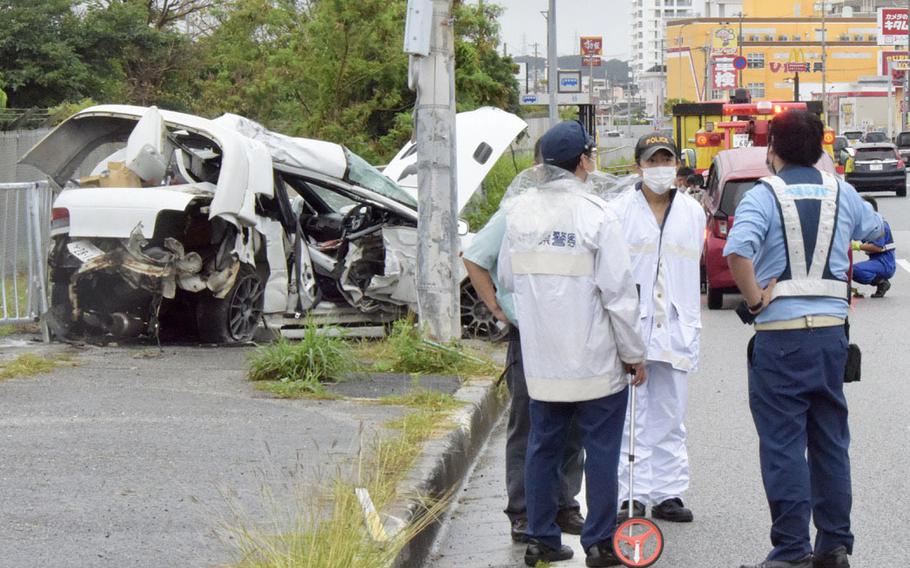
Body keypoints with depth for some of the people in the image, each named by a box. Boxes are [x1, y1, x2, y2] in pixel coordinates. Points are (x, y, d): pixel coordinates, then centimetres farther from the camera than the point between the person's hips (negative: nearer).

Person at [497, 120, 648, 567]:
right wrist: (634, 353, -5)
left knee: (543, 446, 14)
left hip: (540, 358, 5)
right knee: (601, 450, 4)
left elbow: (507, 278, 13)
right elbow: (619, 292, -13)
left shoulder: (520, 212, 2)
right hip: (595, 359, -5)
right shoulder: (596, 215, -15)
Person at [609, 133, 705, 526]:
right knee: (631, 415, -4)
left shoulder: (692, 212, 12)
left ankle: (668, 493, 13)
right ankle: (631, 494, -1)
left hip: (674, 329, 4)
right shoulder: (620, 212, 0)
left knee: (670, 417, 8)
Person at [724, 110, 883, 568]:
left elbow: (737, 252, -24)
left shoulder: (763, 196, -8)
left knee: (783, 445, 1)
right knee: (830, 441, 13)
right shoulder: (842, 194, 7)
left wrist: (754, 299, -13)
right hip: (832, 329, 5)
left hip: (780, 334, -4)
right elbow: (876, 233, 24)